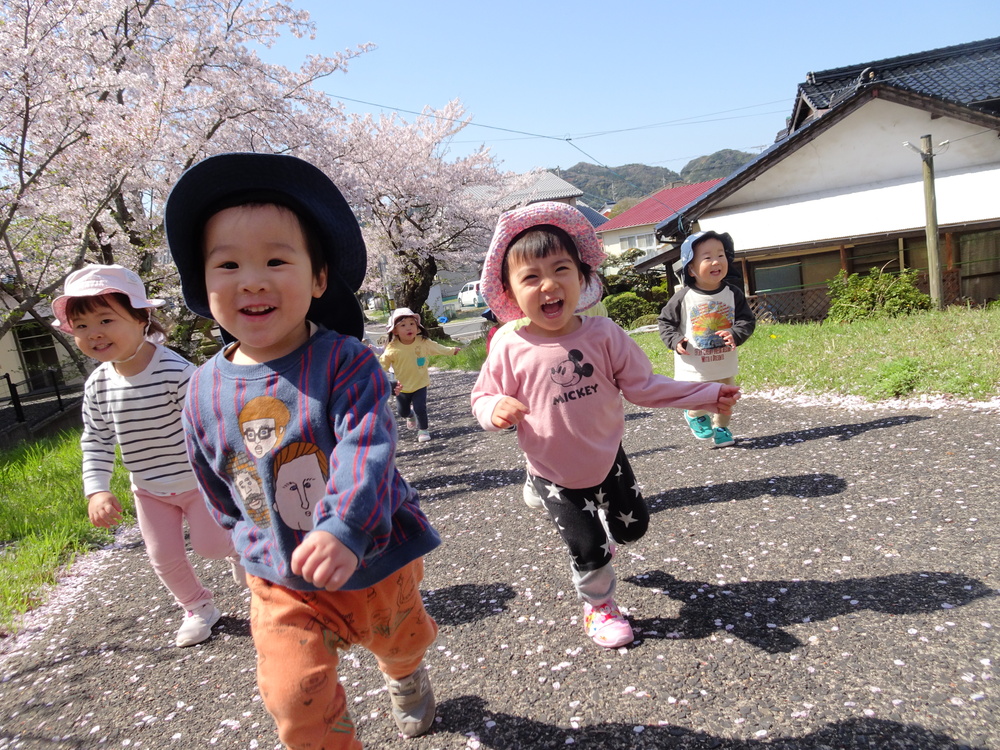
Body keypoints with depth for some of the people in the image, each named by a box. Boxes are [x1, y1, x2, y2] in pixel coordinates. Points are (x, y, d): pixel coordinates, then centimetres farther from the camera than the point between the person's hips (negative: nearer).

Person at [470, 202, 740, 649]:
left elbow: (643, 385, -8)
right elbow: (482, 398, -9)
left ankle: (603, 538, 56)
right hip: (555, 475, -2)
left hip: (607, 459, 3)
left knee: (633, 526, 20)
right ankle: (598, 606, 39)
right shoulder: (510, 350, -20)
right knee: (588, 549, 7)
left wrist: (707, 395, -11)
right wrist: (496, 409, -33)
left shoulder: (603, 334, -15)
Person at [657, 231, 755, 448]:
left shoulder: (733, 293, -6)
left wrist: (736, 334, -23)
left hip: (725, 366, 4)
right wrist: (675, 340, -19)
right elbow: (665, 321, -4)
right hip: (694, 369, -3)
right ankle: (695, 416, 31)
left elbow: (748, 320, -4)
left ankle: (721, 427, 48)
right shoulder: (683, 297, -14)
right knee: (697, 405, -4)